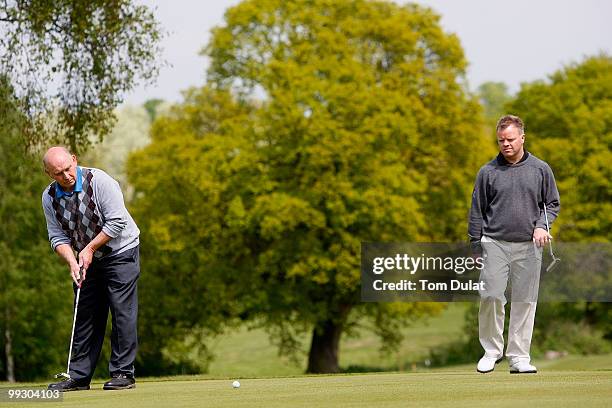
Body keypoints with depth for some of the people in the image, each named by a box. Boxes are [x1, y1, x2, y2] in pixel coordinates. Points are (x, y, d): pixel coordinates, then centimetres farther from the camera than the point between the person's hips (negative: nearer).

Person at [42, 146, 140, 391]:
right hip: (86, 260, 5)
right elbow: (57, 237, -1)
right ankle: (79, 376, 9)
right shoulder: (49, 197, -5)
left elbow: (117, 222, -21)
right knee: (85, 316, 6)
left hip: (120, 252, -5)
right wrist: (72, 261, -18)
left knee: (122, 313, -9)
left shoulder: (99, 181, -21)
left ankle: (123, 373, -7)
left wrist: (89, 248, -17)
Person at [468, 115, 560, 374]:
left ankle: (519, 357, 9)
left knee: (524, 301, 2)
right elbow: (477, 211, 8)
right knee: (491, 296, -10)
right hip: (495, 244, -1)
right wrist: (476, 247, 6)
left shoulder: (540, 169, 7)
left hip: (528, 247, 1)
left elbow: (552, 204, 14)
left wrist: (541, 226, -5)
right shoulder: (488, 172, 5)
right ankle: (491, 351, 7)